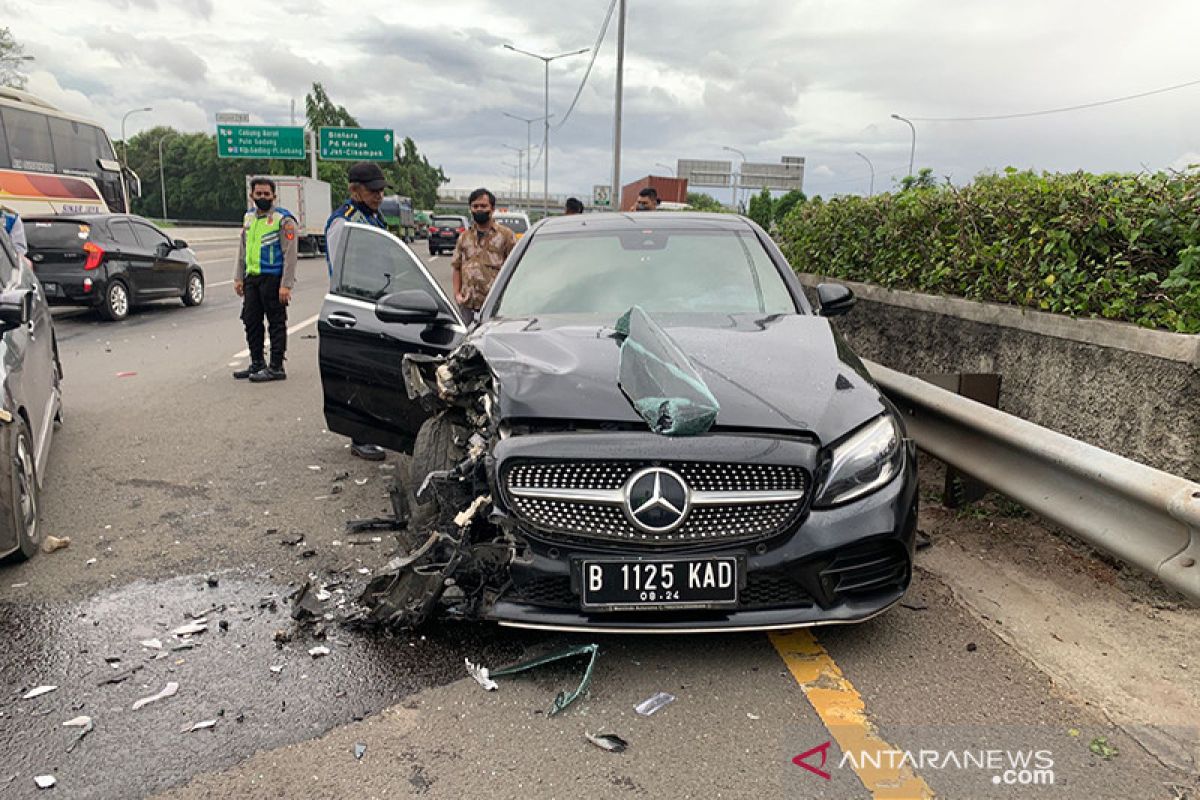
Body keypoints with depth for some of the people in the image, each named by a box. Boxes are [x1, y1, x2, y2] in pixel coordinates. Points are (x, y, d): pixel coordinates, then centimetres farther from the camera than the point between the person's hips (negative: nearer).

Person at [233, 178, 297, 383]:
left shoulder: (283, 219, -8)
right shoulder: (249, 217, 16)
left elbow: (290, 254, -13)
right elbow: (242, 249, 22)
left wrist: (286, 285, -19)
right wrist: (238, 277, 15)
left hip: (272, 279, -8)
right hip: (251, 278, 8)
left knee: (276, 323, -2)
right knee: (251, 321, 13)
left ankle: (276, 368, 4)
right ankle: (257, 364, 24)